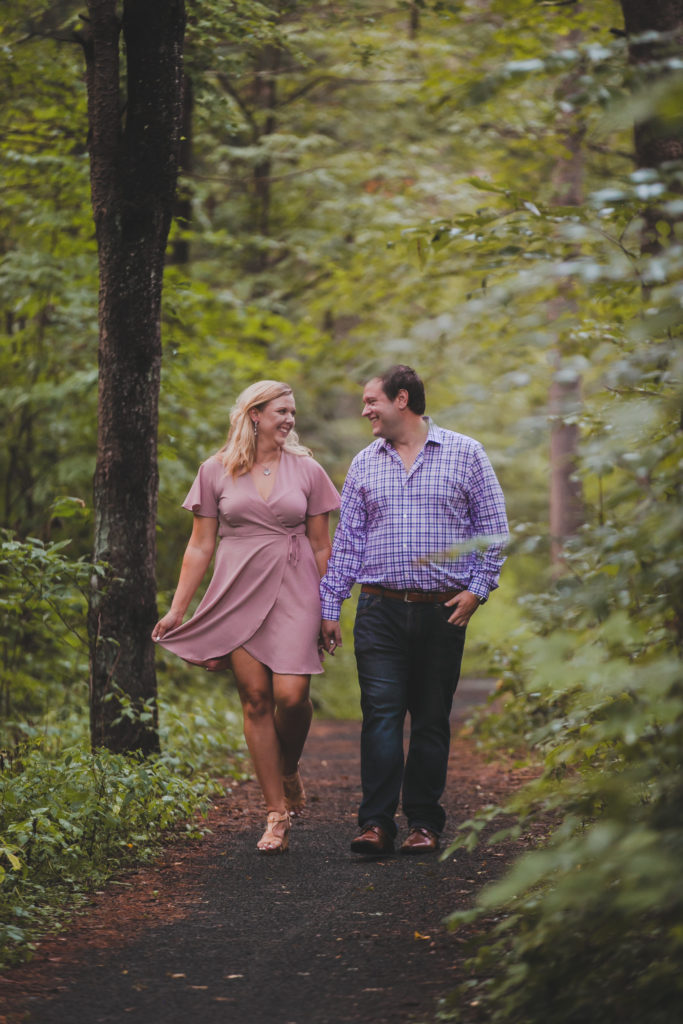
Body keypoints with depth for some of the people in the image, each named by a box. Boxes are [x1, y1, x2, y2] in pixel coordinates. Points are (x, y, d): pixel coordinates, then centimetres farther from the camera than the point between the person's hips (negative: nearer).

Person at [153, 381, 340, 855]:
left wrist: (330, 612, 9)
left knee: (291, 695, -14)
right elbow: (200, 546, 8)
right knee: (255, 700, -2)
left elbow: (322, 547, 11)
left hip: (294, 594, 0)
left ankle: (289, 768, 19)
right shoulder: (216, 472, 6)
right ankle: (278, 814, 5)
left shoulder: (307, 471, 7)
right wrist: (176, 610, 4)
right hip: (238, 596, 0)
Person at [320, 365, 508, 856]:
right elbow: (347, 539, 13)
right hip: (380, 610, 1)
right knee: (381, 714, -8)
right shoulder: (365, 464, 12)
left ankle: (425, 822, 11)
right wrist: (330, 607, 8)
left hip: (443, 612, -1)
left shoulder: (465, 454, 4)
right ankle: (376, 823, -8)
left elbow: (493, 527, 5)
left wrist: (477, 588, -5)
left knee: (432, 719, 4)